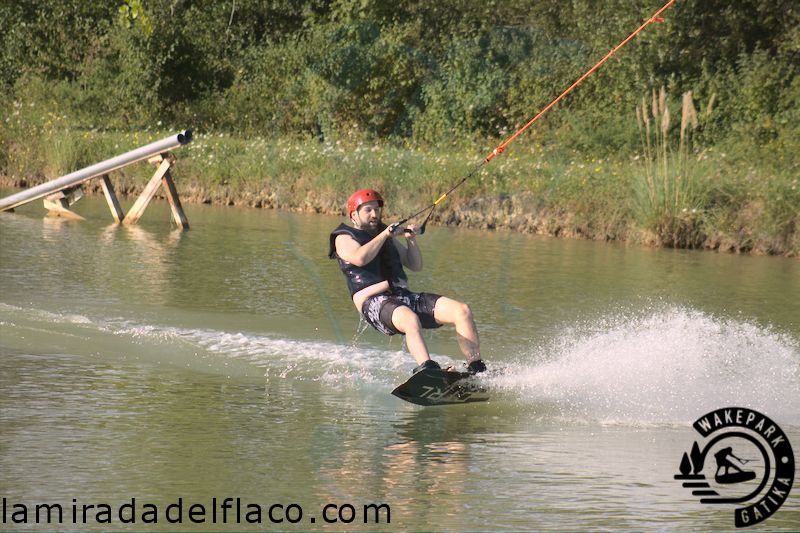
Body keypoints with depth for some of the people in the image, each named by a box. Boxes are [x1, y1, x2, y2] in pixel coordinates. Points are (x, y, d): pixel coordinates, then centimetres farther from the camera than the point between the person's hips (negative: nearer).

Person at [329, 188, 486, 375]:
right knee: (410, 319, -41)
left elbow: (415, 266, 24)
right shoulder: (344, 238, 10)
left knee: (462, 311, -13)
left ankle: (477, 370, -20)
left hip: (403, 295, 7)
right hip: (374, 301, -7)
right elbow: (360, 258, -13)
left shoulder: (388, 237, 28)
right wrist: (385, 234, -5)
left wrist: (411, 241, 8)